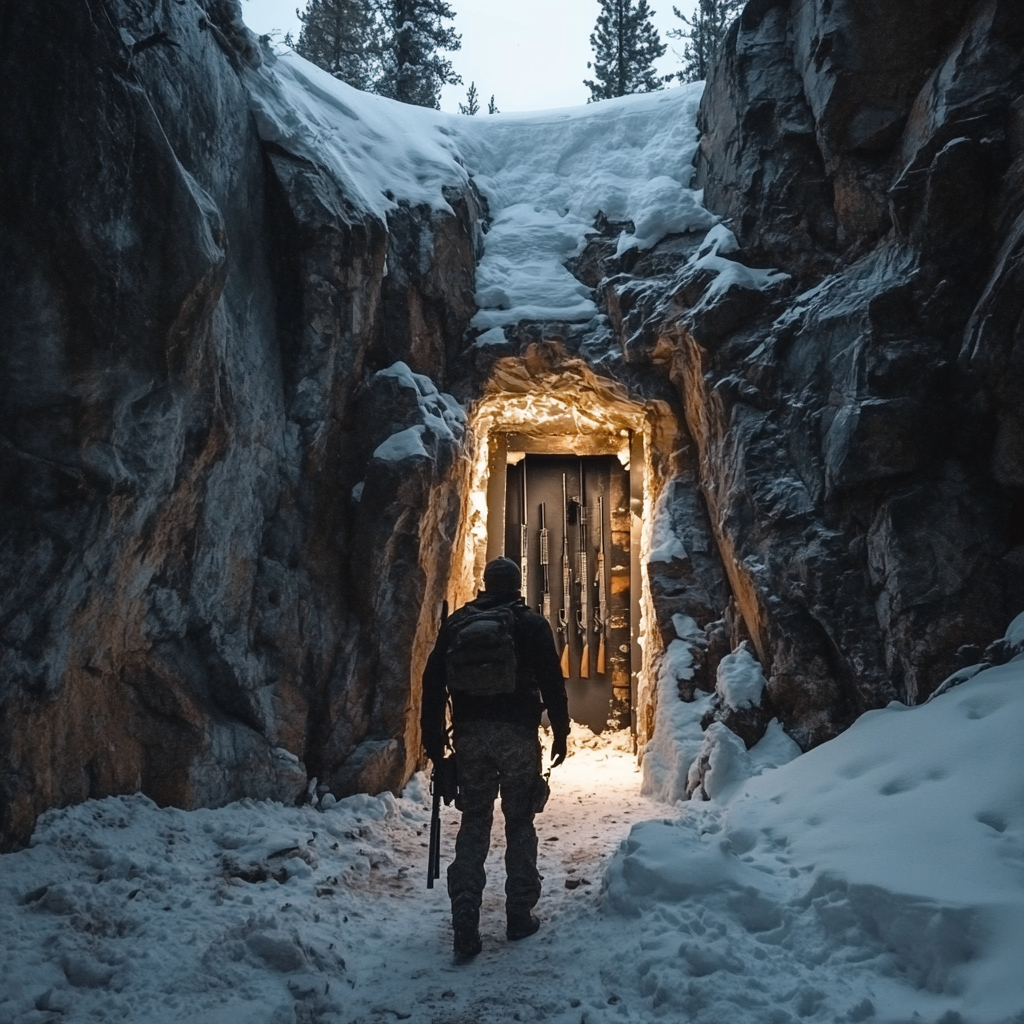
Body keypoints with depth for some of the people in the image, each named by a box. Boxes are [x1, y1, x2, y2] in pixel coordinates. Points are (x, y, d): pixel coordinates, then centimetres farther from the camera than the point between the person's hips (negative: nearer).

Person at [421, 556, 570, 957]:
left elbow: (433, 684, 7)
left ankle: (465, 925, 2)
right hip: (517, 734, -2)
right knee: (519, 823, 10)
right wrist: (561, 732, 4)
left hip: (470, 734, 2)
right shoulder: (531, 623, 1)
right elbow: (552, 682, -3)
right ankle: (520, 916, 16)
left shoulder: (456, 623, 9)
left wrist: (434, 741, 11)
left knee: (474, 824, 7)